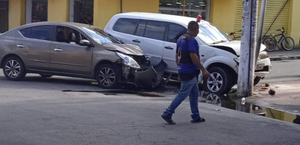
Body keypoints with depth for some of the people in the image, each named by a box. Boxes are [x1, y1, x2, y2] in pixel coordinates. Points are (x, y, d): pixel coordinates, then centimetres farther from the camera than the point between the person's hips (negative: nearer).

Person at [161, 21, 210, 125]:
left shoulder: (181, 39, 13)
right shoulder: (191, 40, -17)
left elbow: (177, 56, 17)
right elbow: (193, 57, -24)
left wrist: (180, 70, 23)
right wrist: (203, 70, -22)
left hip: (183, 71, 10)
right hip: (189, 72, -10)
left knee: (194, 94, 15)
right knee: (183, 94, -5)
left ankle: (196, 117, 19)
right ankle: (167, 114, -3)